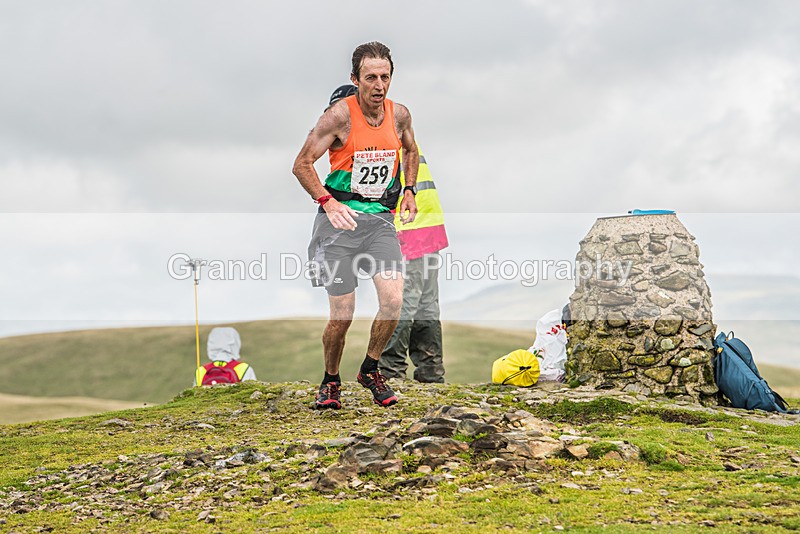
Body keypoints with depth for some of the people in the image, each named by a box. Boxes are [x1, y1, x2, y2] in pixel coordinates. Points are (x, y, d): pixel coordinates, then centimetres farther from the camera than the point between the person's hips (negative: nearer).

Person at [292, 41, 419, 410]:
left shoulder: (399, 114, 2)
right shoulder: (340, 115, -12)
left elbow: (410, 151, 25)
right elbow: (302, 164, -8)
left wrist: (409, 191, 13)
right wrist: (327, 201, -19)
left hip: (380, 219, 4)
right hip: (340, 218, -3)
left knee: (393, 300, -15)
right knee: (342, 316, -4)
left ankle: (370, 370, 10)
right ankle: (331, 381, 22)